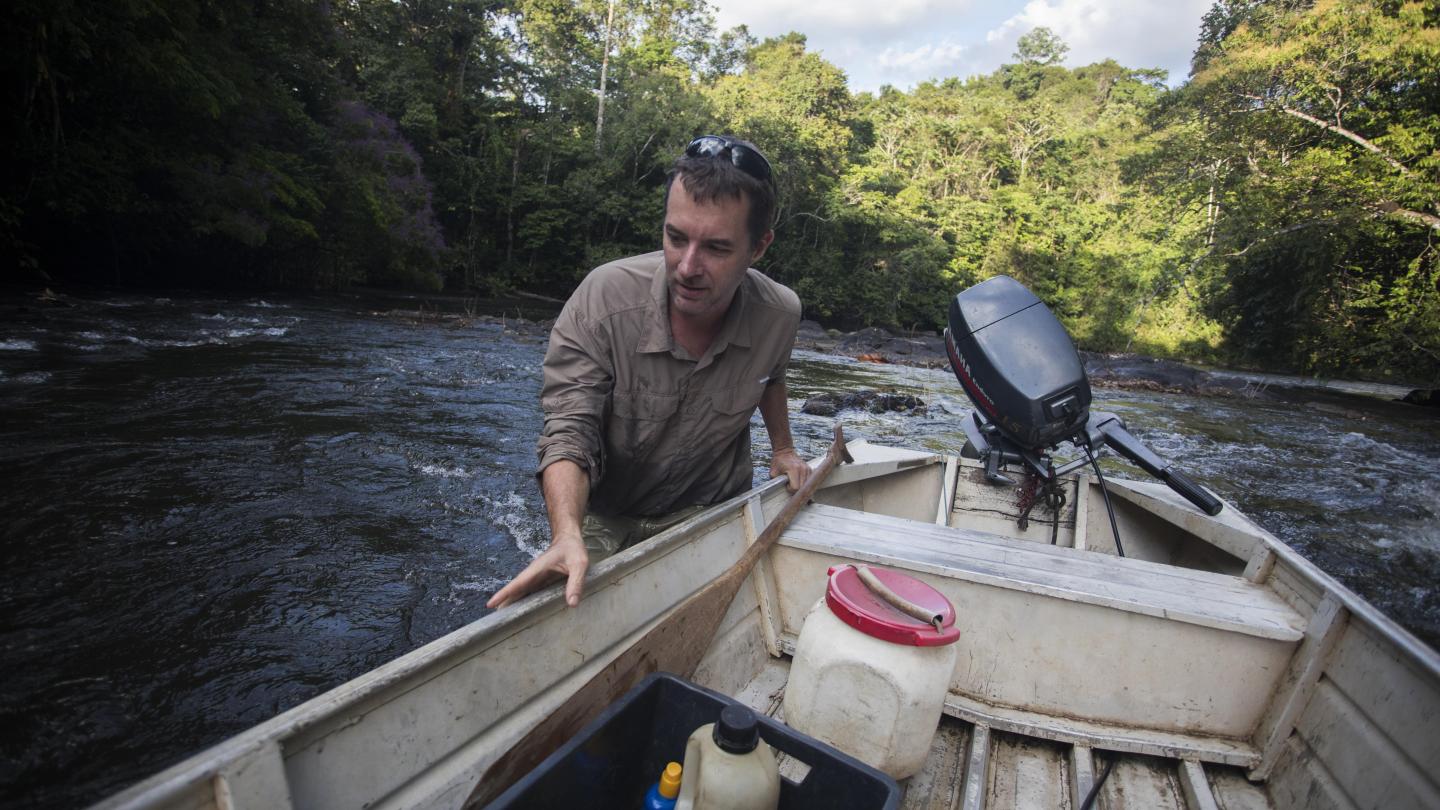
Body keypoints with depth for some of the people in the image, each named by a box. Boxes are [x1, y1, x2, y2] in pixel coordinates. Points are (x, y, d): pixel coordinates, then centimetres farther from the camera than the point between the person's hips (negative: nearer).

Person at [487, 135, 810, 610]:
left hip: (711, 517, 2)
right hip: (604, 522, -1)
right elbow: (570, 432, -27)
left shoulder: (781, 315, -15)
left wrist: (782, 449, 13)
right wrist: (568, 535, -42)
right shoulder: (602, 300, -26)